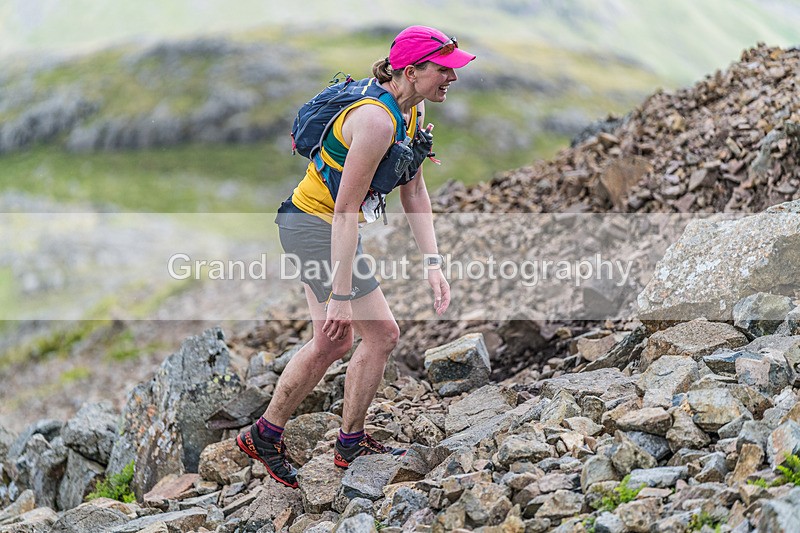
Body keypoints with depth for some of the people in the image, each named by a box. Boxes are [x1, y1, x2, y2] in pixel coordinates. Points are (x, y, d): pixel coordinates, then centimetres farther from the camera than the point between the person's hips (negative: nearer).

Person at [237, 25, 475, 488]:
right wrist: (341, 294, -27)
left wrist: (433, 264, -2)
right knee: (381, 333, -2)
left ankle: (264, 436, 29)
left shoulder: (413, 113, 2)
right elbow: (346, 210, -28)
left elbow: (414, 193, 6)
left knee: (335, 342, 17)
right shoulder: (376, 120, -27)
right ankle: (351, 445, 16)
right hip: (316, 227, -10)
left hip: (312, 224, 10)